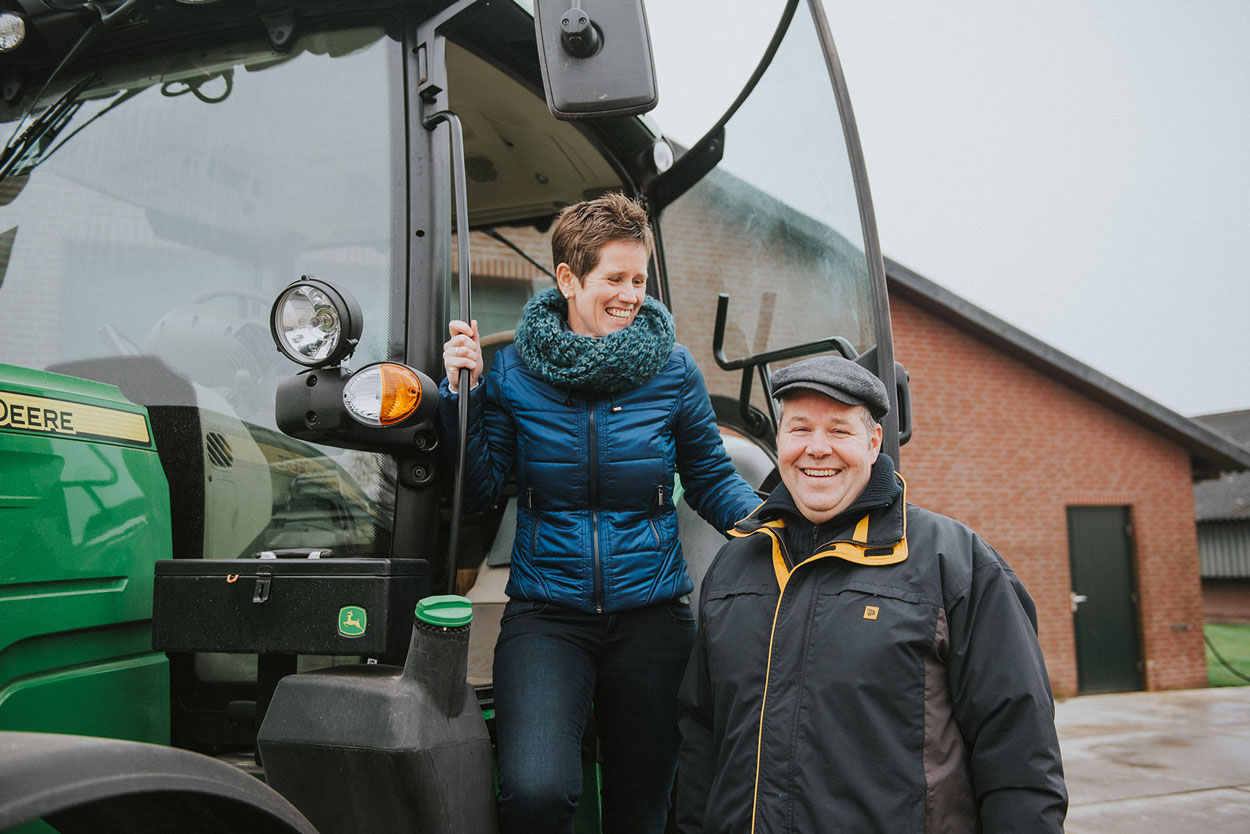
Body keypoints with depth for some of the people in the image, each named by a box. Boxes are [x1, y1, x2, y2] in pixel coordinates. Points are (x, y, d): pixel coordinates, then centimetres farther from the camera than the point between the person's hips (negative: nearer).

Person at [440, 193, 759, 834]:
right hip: (546, 615, -1)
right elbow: (478, 490, -2)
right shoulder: (515, 371, -1)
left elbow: (712, 480, 6)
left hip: (651, 617, 2)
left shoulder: (673, 370, -1)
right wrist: (462, 393, -12)